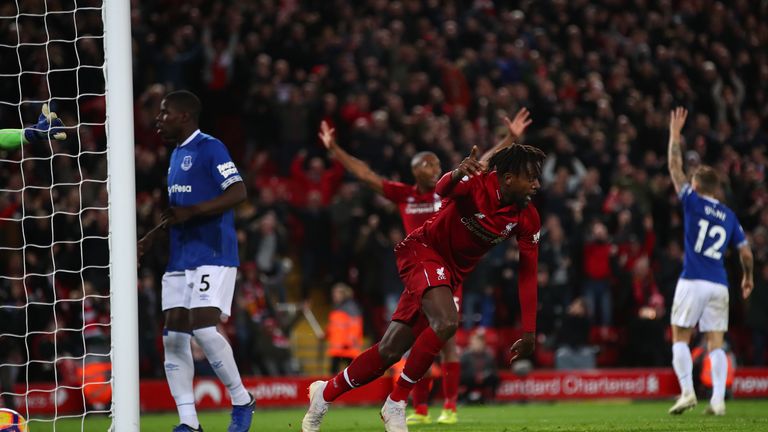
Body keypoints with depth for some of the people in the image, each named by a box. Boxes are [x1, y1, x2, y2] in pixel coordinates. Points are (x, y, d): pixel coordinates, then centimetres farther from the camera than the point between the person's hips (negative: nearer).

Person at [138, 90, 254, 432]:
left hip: (212, 256, -9)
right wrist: (152, 237, 18)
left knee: (202, 328, -19)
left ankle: (242, 402, 0)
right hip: (179, 260, 9)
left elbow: (238, 192, -20)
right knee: (173, 336, 0)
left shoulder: (209, 148, -9)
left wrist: (190, 212, -26)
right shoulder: (176, 154, 20)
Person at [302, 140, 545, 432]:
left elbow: (528, 274, -3)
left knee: (390, 351, 2)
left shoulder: (528, 219, -7)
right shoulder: (477, 182, -23)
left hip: (451, 273, 6)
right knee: (446, 321, -32)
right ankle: (396, 404, -17)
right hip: (424, 249, -6)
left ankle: (325, 393, 21)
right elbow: (442, 190, -44)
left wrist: (529, 333, -7)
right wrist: (456, 175, -69)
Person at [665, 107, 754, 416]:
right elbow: (746, 254, 13)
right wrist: (748, 277, 30)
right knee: (715, 344, 4)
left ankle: (687, 391, -7)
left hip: (692, 283, -4)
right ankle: (718, 400, -6)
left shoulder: (693, 203, 0)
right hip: (719, 286, 4)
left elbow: (674, 167, 4)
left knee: (680, 338, 6)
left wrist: (675, 133, 11)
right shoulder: (729, 217, 11)